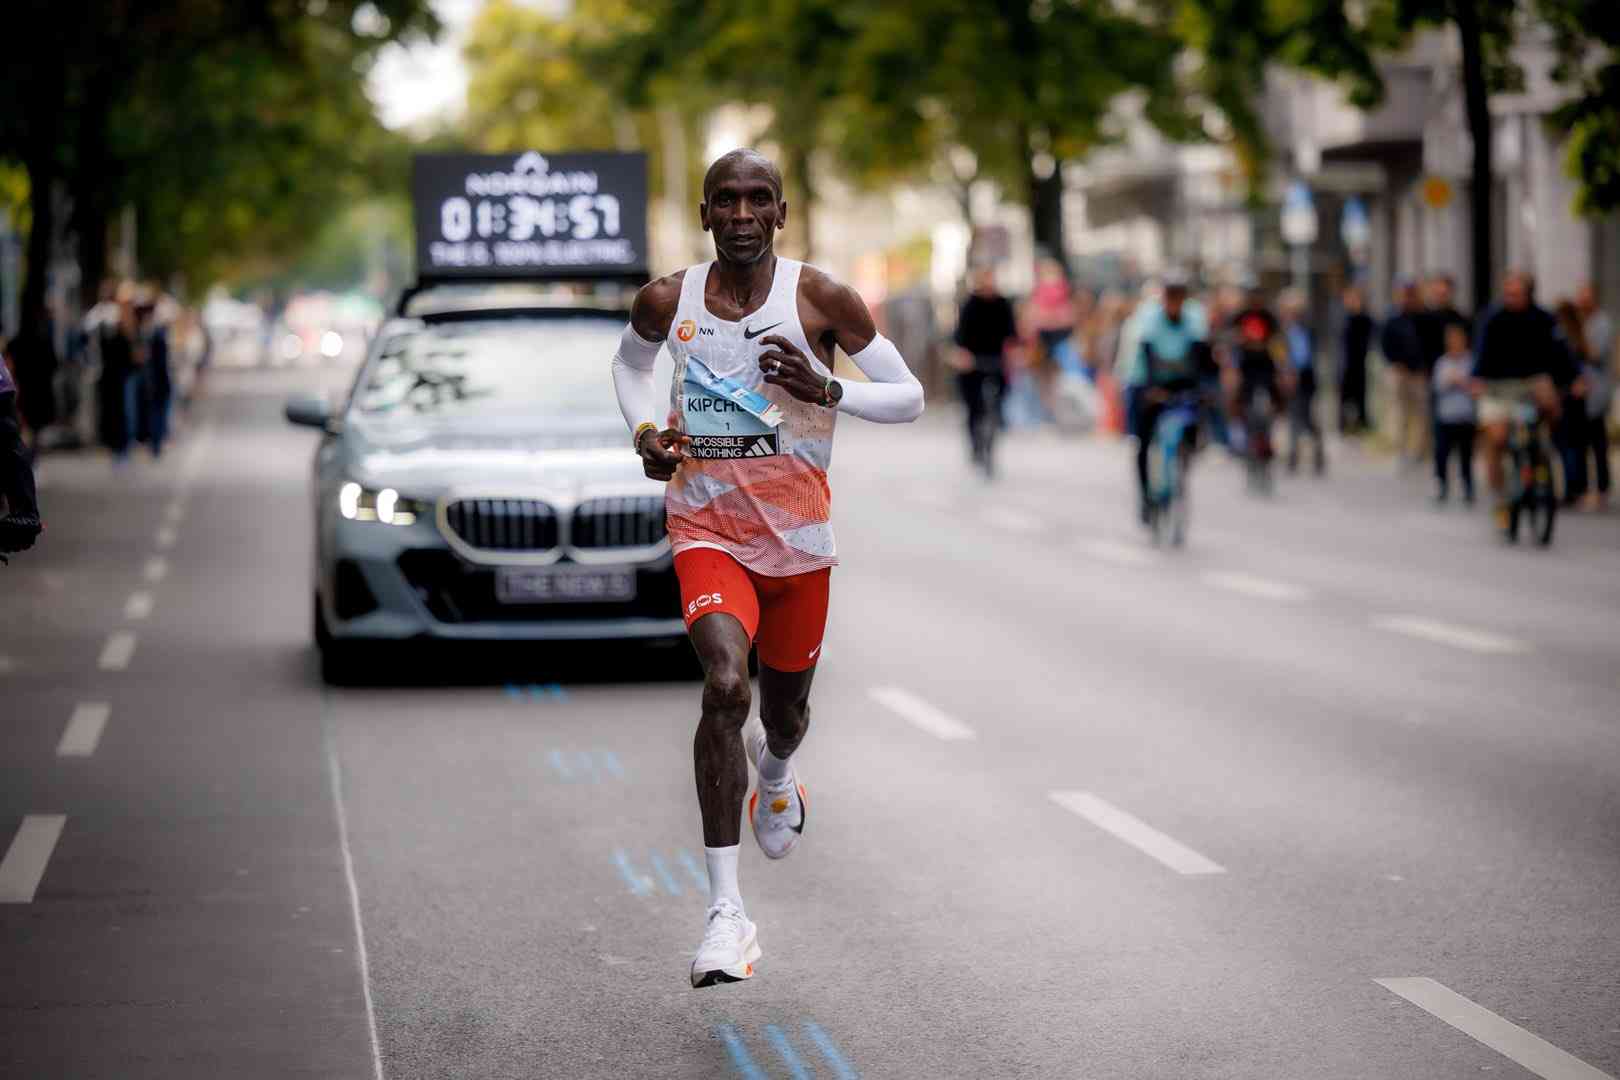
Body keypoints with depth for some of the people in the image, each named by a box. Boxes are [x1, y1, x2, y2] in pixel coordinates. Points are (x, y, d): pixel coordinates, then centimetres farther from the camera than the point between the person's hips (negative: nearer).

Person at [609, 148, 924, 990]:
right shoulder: (668, 301, -4)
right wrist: (646, 432, -1)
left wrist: (826, 390, -22)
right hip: (707, 531, -1)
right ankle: (726, 911, -25)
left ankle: (775, 775, 60)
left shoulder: (821, 300, -10)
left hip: (798, 536, 1)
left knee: (785, 706, 18)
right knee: (726, 683, -25)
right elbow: (630, 362, 19)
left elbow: (910, 398, -4)